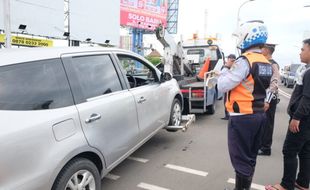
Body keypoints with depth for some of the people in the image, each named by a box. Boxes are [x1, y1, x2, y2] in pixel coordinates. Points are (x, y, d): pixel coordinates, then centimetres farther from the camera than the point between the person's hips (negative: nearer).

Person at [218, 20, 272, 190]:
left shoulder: (244, 61, -18)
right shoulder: (266, 64, 9)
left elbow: (222, 86, -20)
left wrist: (226, 68, -3)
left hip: (242, 117, -9)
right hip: (259, 114, 9)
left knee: (240, 157, 2)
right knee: (250, 156, 18)